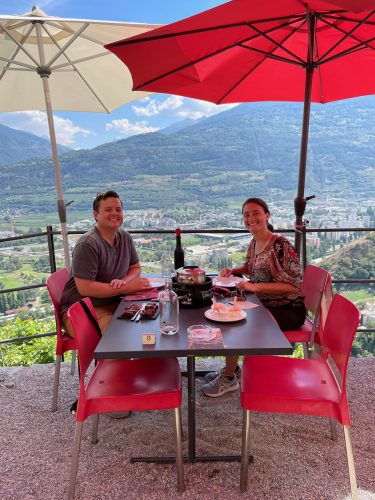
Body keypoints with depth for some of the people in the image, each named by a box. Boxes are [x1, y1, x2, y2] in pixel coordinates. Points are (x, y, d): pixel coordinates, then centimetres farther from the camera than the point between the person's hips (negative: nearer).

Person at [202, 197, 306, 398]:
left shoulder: (281, 245, -21)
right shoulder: (254, 242, 4)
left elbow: (292, 285, -24)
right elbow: (249, 266, 24)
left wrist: (255, 286, -31)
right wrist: (232, 270, 3)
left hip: (288, 310, -8)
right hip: (264, 304, 9)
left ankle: (229, 379, 3)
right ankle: (232, 368, 18)